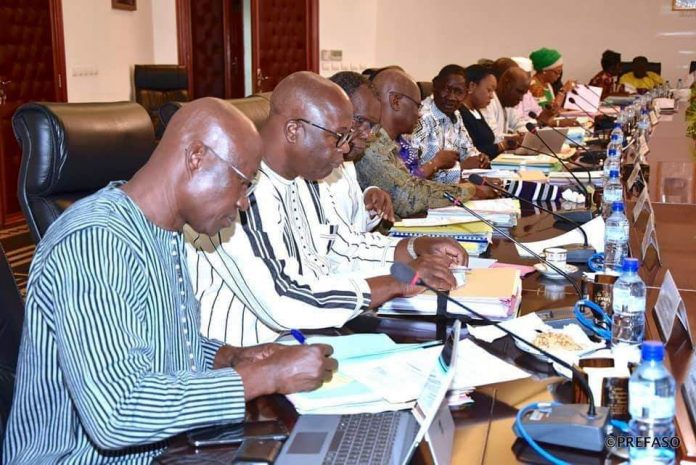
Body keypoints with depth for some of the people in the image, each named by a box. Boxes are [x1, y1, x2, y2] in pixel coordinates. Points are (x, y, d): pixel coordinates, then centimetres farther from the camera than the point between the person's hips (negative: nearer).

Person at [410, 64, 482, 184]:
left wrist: (478, 158, 1)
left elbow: (467, 148, 25)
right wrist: (462, 166, -16)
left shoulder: (455, 115, 10)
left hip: (454, 184, 8)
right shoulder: (422, 117, -17)